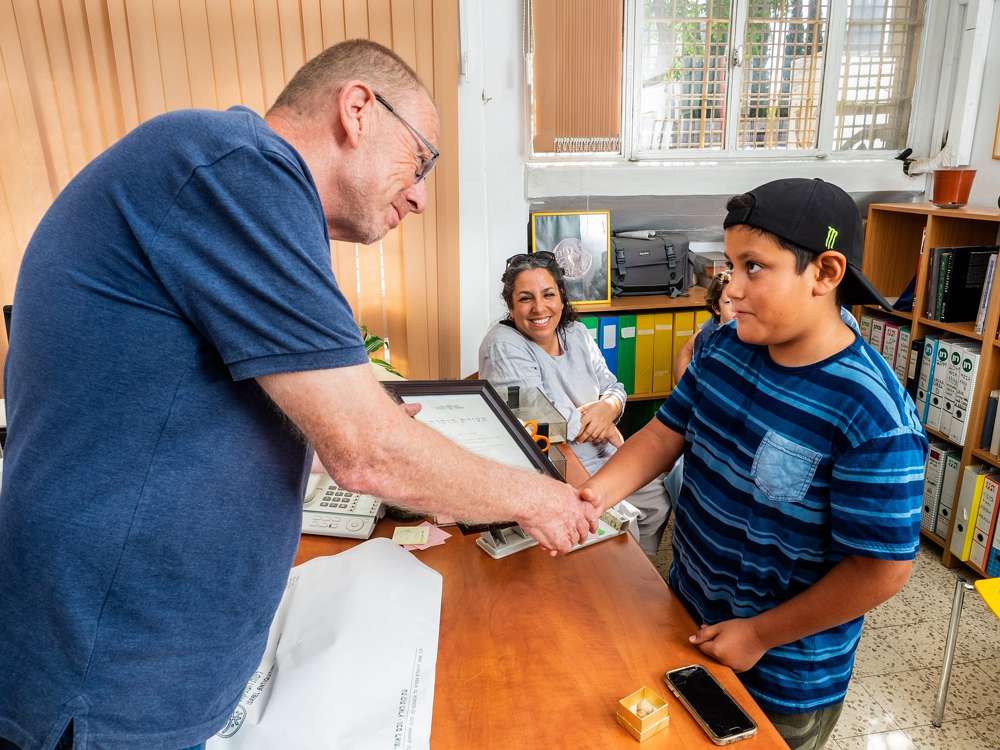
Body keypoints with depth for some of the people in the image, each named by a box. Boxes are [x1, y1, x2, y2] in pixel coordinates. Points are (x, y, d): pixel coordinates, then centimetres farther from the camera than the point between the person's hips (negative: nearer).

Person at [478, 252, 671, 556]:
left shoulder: (577, 333, 5)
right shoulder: (503, 346, -18)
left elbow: (613, 388, 8)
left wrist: (607, 408, -17)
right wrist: (604, 428, -13)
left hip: (605, 461, 8)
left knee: (659, 500, 8)